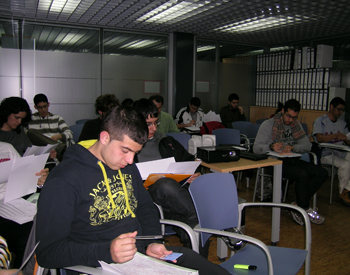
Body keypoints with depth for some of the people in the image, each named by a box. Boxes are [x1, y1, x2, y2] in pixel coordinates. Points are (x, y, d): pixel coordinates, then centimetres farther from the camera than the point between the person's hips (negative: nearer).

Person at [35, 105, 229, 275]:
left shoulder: (127, 166, 11)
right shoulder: (63, 182, -14)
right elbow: (46, 252, -15)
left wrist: (151, 243, 2)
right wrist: (107, 252, -28)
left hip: (142, 254, 7)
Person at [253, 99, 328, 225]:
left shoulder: (296, 125, 14)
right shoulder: (268, 125, -4)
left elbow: (307, 146, 4)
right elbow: (256, 148, -12)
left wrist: (292, 147, -17)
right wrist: (271, 146, -33)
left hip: (292, 160, 7)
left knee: (322, 173, -11)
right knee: (303, 174, -30)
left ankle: (297, 205, -6)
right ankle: (305, 210, -6)